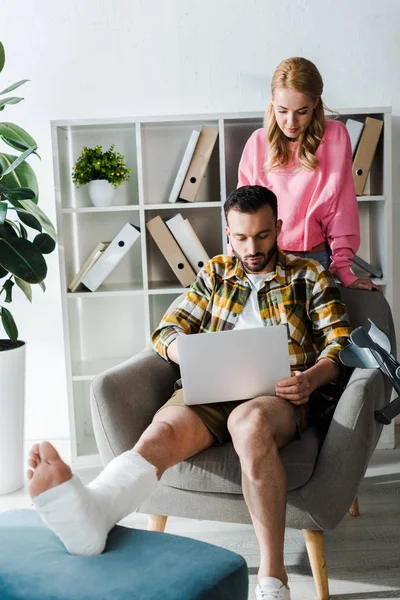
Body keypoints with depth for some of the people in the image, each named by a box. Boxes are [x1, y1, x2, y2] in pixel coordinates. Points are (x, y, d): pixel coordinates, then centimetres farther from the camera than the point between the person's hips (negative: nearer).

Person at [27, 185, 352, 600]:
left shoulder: (309, 277, 17)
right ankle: (89, 512, -62)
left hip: (277, 395, -2)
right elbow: (167, 331, 17)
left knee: (249, 421, -40)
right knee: (163, 431, -33)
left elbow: (341, 342, 9)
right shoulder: (215, 274, 23)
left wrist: (311, 378, -14)